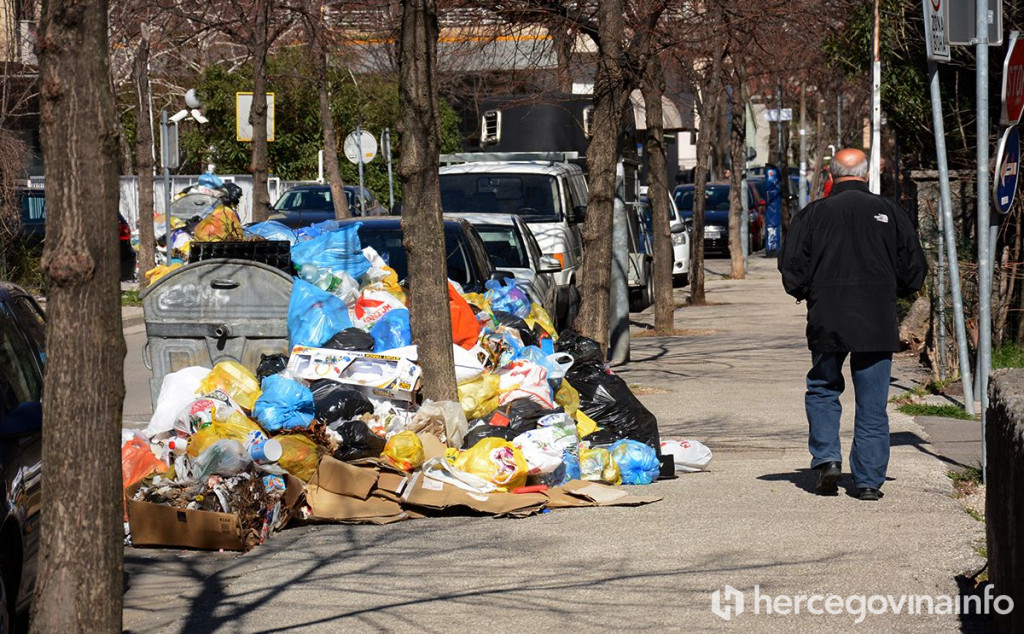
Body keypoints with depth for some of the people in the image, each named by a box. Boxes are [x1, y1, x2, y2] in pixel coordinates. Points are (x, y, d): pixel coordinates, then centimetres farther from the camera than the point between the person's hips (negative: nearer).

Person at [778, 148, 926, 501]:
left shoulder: (813, 214, -2)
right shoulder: (890, 213, 2)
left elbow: (791, 271, -3)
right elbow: (914, 270, 5)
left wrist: (808, 295, 16)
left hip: (827, 322, -1)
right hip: (878, 324, 1)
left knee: (822, 391, 17)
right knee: (872, 405, 5)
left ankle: (827, 458, 1)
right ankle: (869, 481, 5)